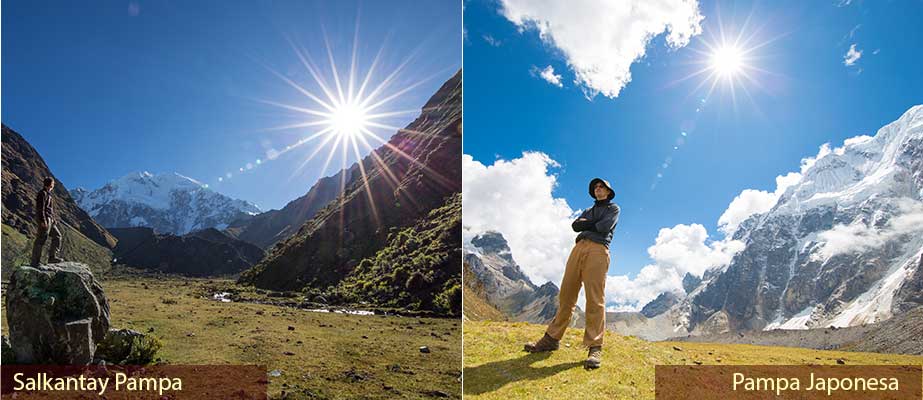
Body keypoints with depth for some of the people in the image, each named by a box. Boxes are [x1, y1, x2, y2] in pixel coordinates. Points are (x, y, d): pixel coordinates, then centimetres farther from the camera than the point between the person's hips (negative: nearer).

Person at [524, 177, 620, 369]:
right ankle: (552, 338, 6)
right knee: (566, 295, 2)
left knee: (595, 299, -15)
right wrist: (594, 224, 2)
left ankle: (595, 348, -18)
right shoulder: (589, 210, 34)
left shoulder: (613, 208, 17)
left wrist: (586, 224, 9)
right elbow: (575, 225, 14)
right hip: (578, 248, 6)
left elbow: (604, 228, -3)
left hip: (598, 250, -6)